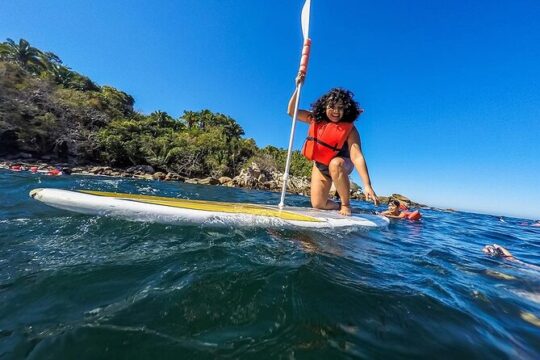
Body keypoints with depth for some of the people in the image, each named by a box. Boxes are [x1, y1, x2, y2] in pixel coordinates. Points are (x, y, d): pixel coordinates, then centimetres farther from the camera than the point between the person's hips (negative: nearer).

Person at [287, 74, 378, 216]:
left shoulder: (349, 129, -21)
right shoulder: (316, 119, -10)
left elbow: (357, 156, -31)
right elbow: (292, 111, -7)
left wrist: (367, 186, -40)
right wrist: (298, 87, -18)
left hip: (341, 164, -3)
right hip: (320, 166, 4)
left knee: (335, 164, -42)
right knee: (318, 205, -4)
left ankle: (346, 205, -19)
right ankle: (338, 207, 32)